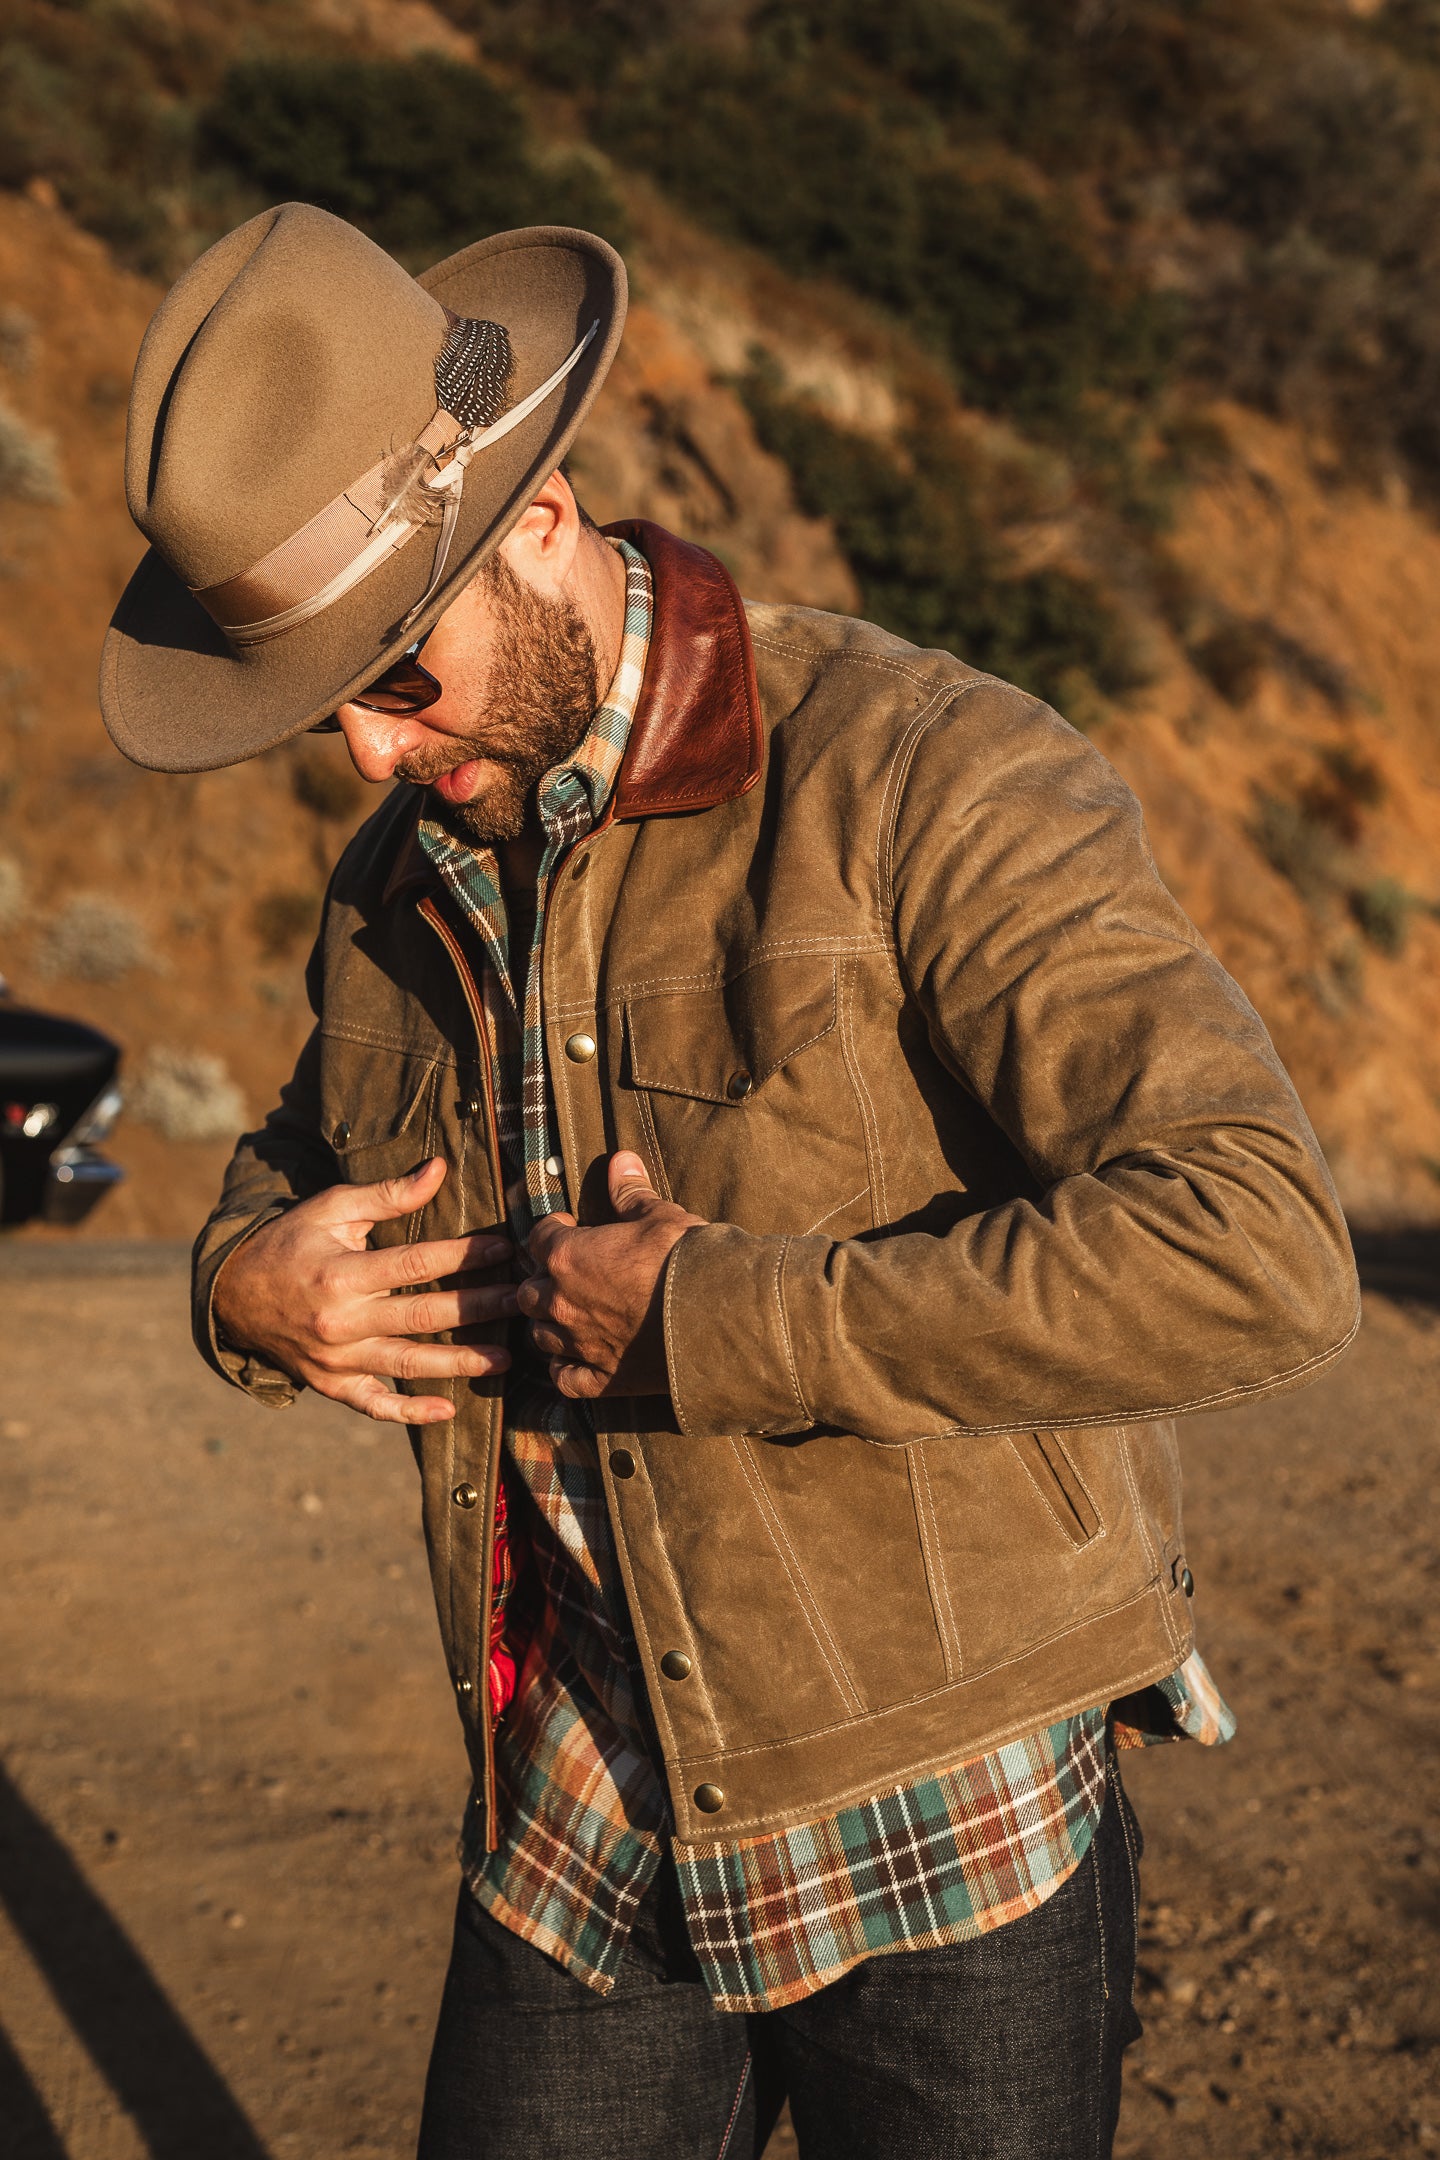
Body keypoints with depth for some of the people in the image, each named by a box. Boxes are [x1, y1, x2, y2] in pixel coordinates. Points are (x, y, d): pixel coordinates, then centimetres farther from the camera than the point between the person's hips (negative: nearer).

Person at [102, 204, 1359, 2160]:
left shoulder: (920, 784, -17)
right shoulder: (405, 875, 4)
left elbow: (1260, 1251, -28)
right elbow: (292, 1179, 24)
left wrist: (721, 1323, -25)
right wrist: (249, 1285, -2)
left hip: (939, 1834, -5)